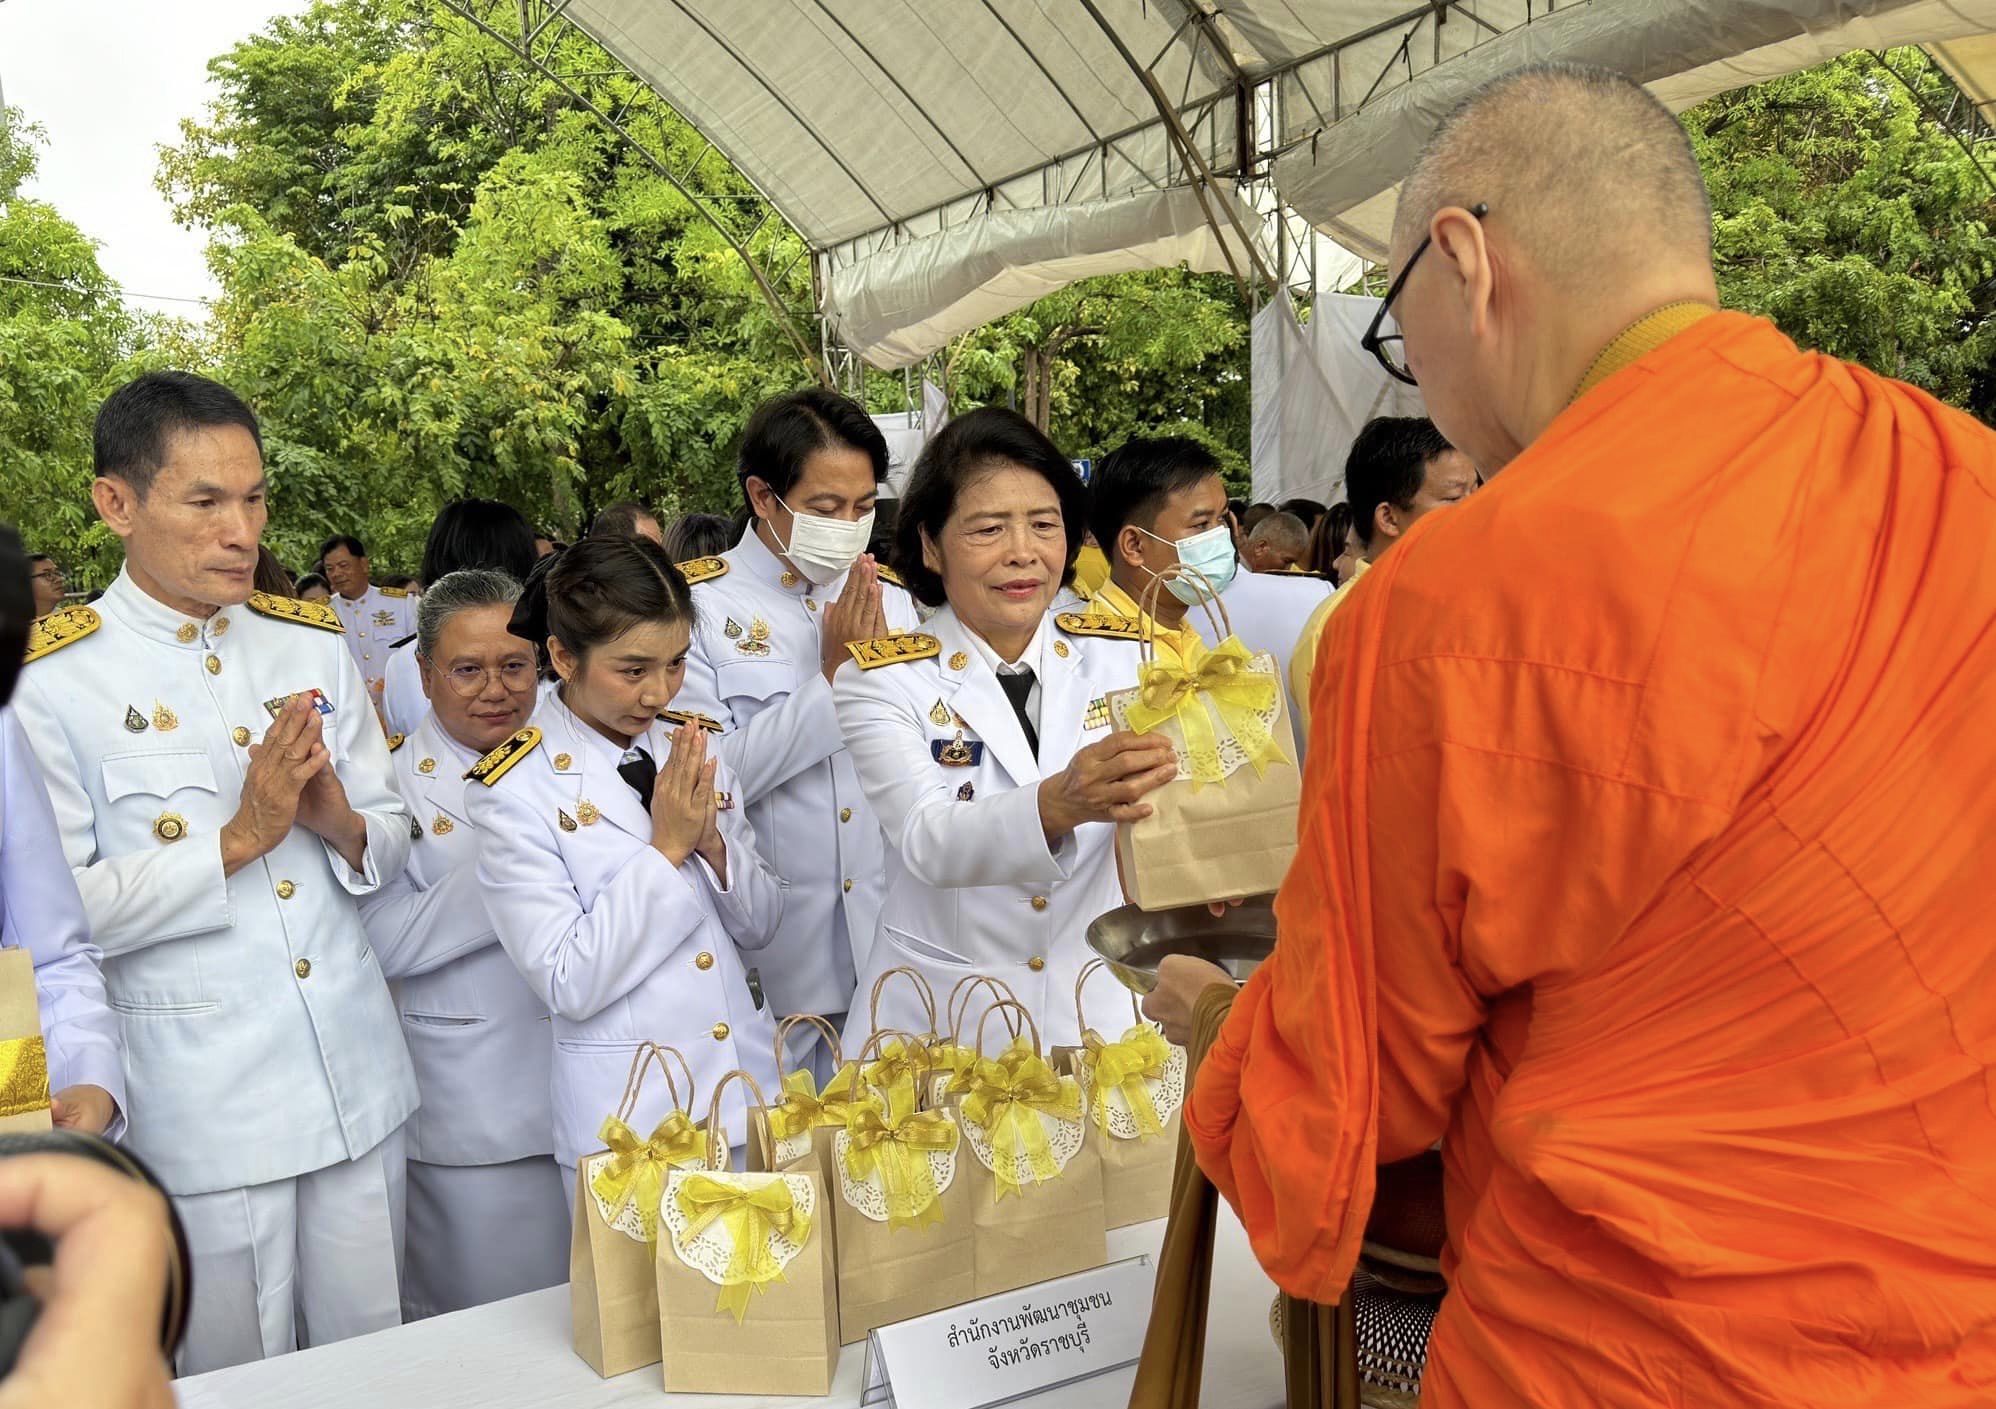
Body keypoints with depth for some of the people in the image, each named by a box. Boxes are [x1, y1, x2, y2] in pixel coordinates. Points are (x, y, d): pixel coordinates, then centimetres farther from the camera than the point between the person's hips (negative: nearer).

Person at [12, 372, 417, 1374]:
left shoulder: (313, 645, 5)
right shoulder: (51, 681, -9)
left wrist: (339, 824, -13)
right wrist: (236, 841, -18)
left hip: (359, 1081, 4)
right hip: (204, 1108, -4)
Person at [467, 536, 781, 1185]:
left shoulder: (690, 747, 2)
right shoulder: (515, 789, -13)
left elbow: (760, 924, 5)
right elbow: (568, 985, -16)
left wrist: (710, 841, -13)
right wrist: (667, 846, -19)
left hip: (751, 1085, 5)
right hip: (628, 1116, -4)